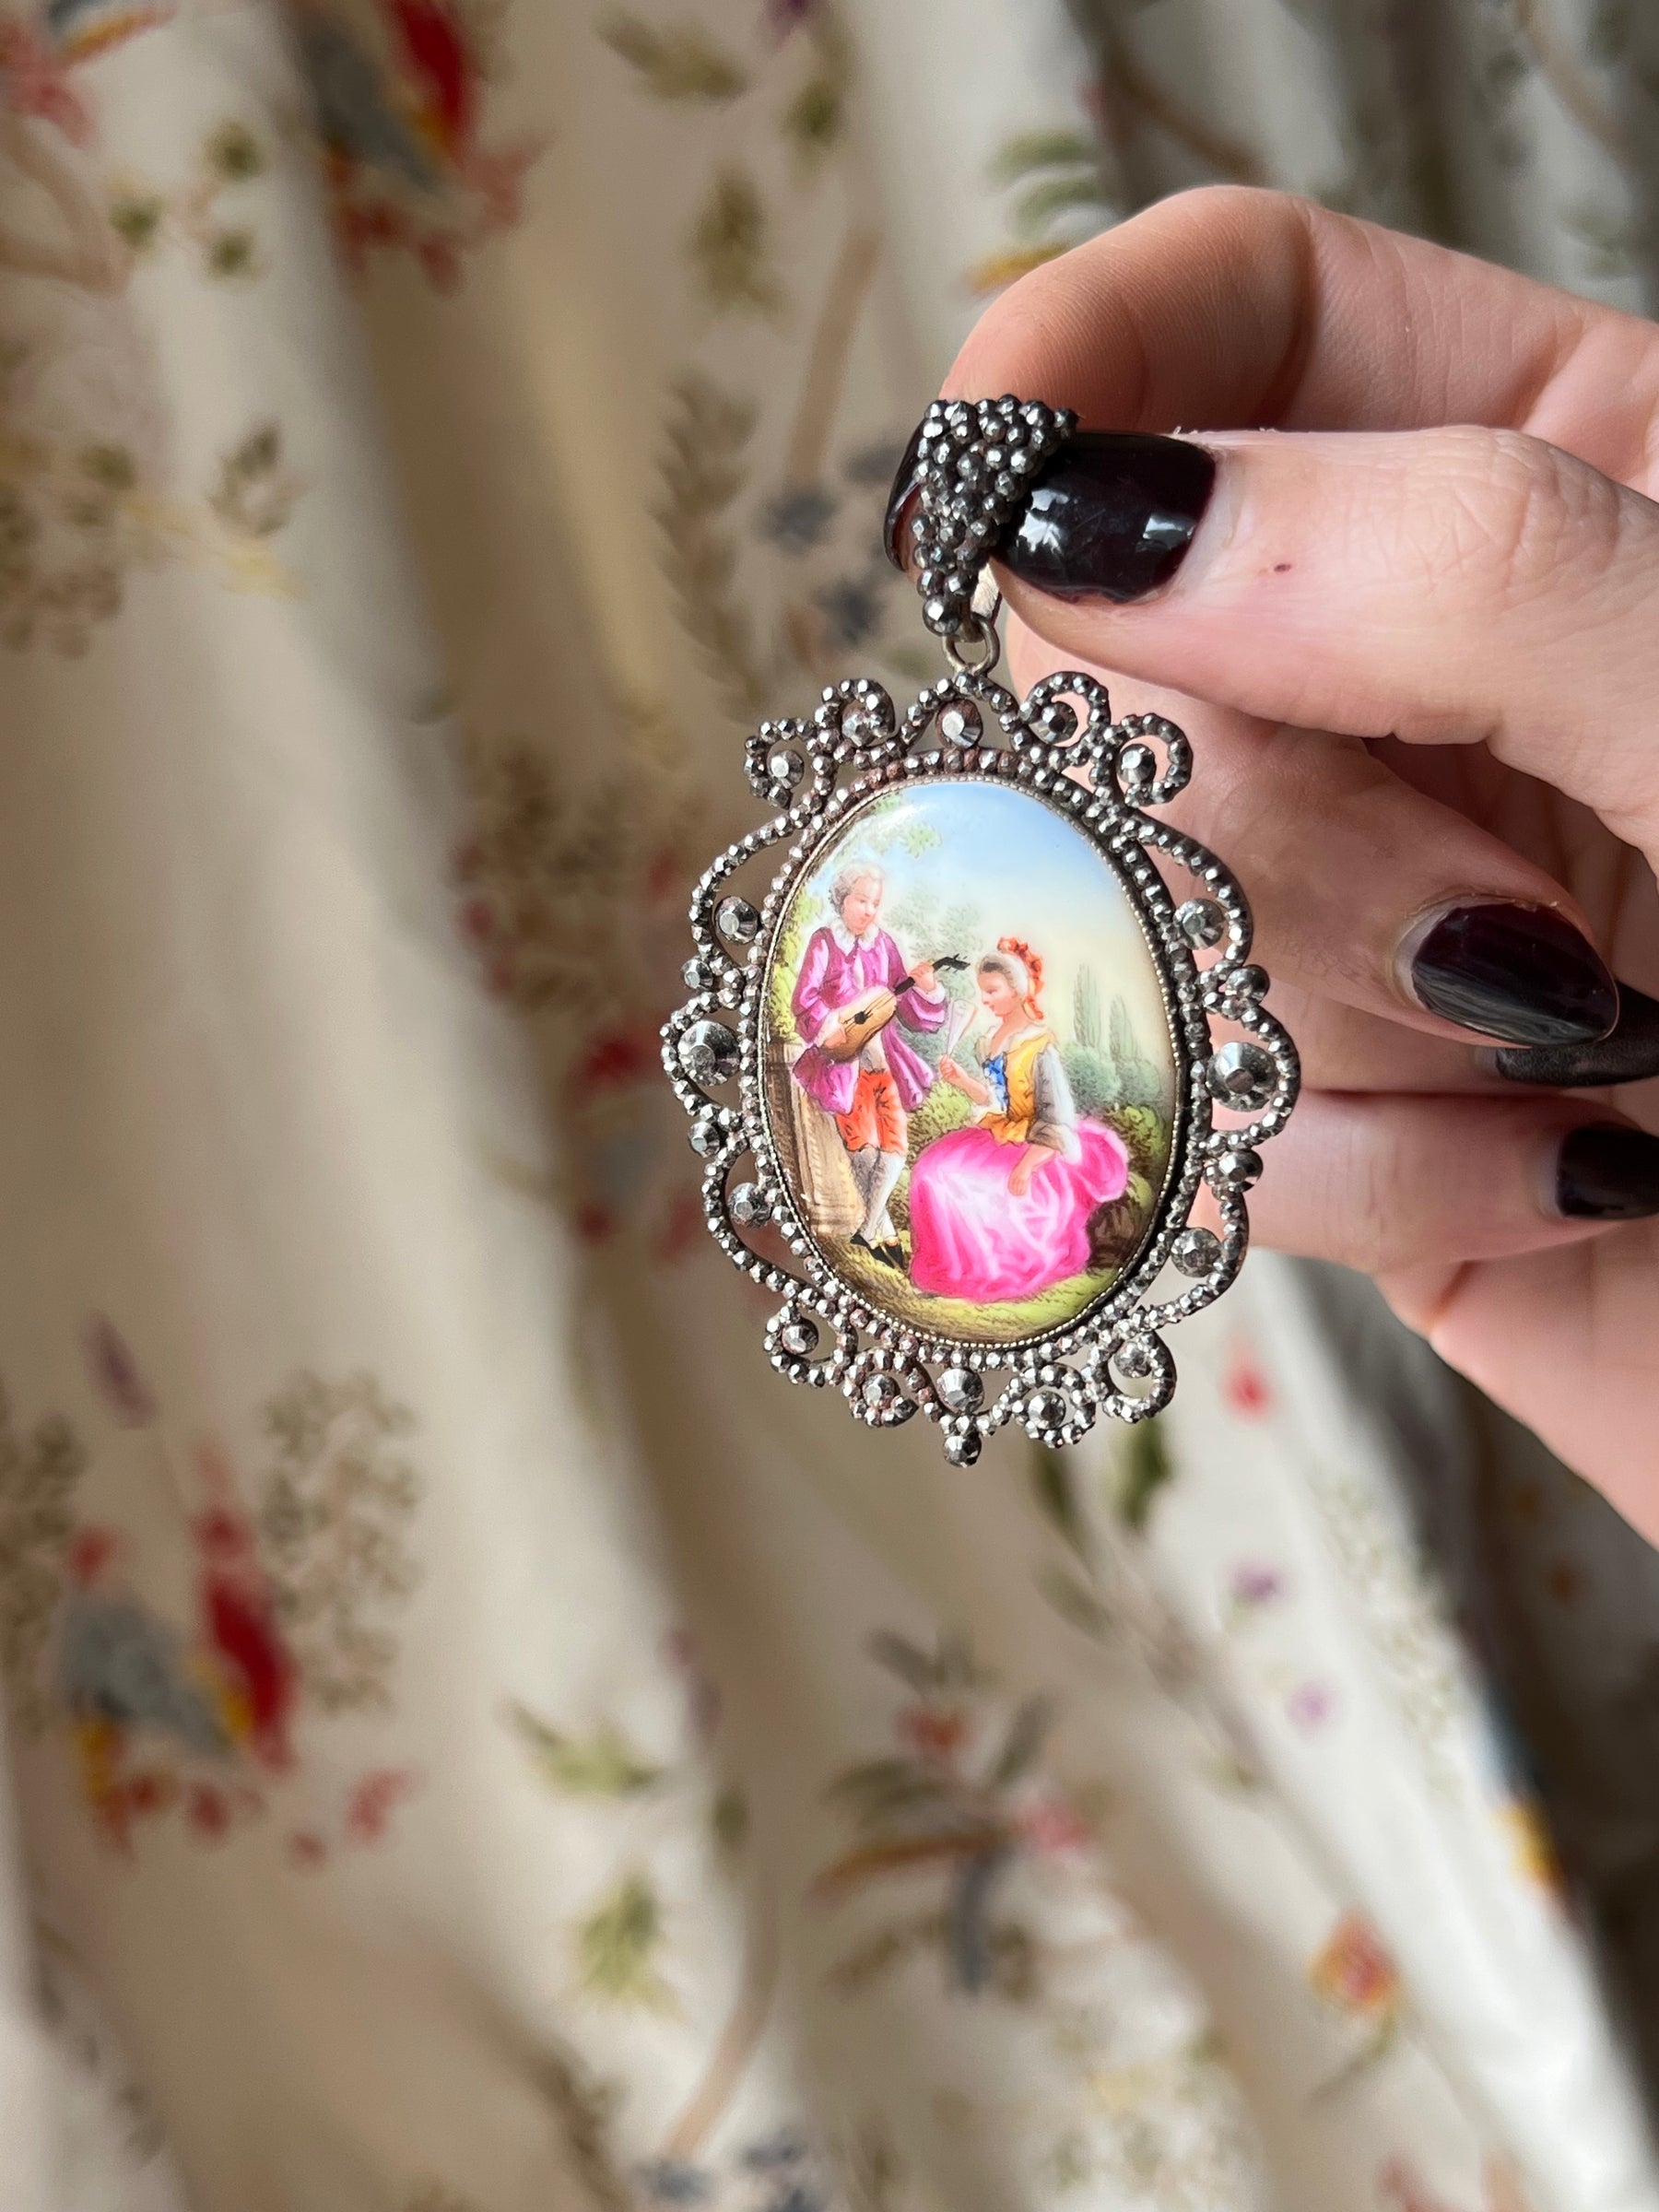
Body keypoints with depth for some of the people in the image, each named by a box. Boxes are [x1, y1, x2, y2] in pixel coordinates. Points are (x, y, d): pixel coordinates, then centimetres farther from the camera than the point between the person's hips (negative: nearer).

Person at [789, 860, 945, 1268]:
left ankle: (868, 1230, 7)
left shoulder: (883, 944, 8)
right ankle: (884, 1232, 5)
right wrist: (839, 1029, -25)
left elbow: (908, 1010, 9)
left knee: (895, 1142, -5)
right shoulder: (824, 942, -3)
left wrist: (924, 988, -11)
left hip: (881, 1055, 4)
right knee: (864, 1144, -9)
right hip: (841, 1059, -4)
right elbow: (804, 1000, -12)